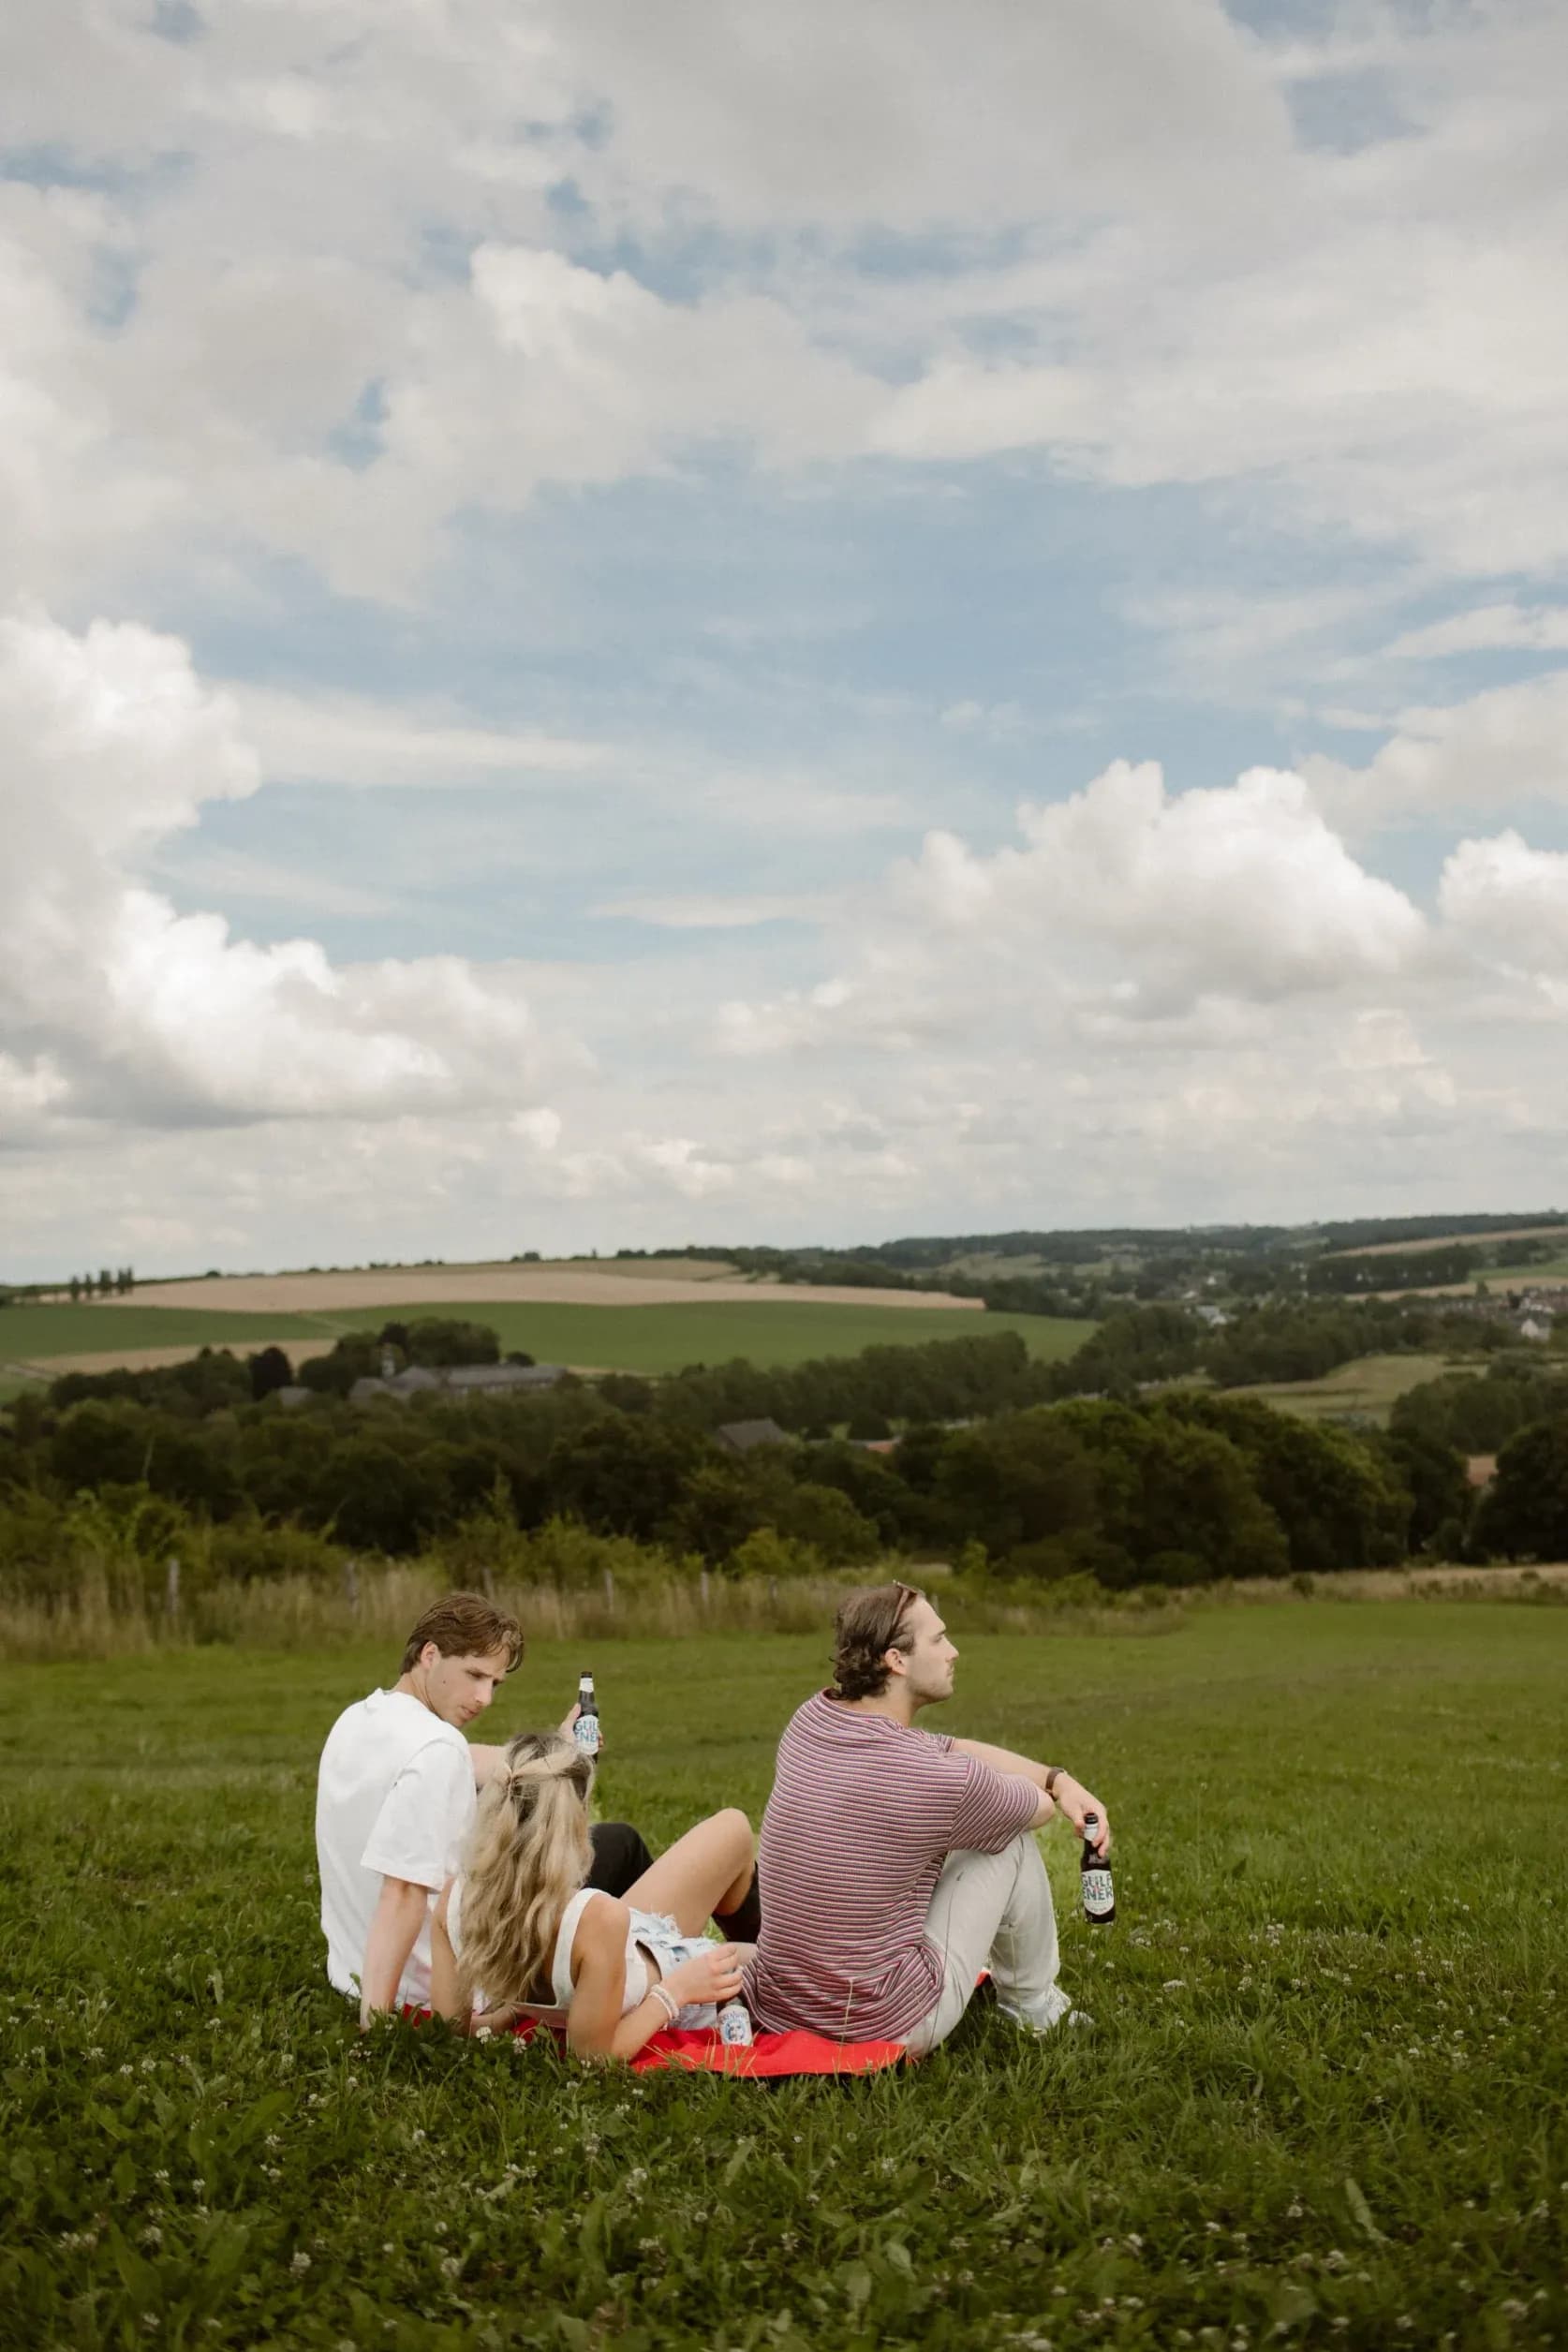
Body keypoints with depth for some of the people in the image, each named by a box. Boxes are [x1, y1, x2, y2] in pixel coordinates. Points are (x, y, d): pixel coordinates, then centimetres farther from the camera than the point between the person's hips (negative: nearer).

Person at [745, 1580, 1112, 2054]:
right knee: (1012, 1839, 9)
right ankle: (1033, 2004, 29)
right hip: (890, 2028, -6)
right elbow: (1039, 1807, 3)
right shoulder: (945, 1780, -21)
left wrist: (1059, 1778, 8)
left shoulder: (811, 1720, -2)